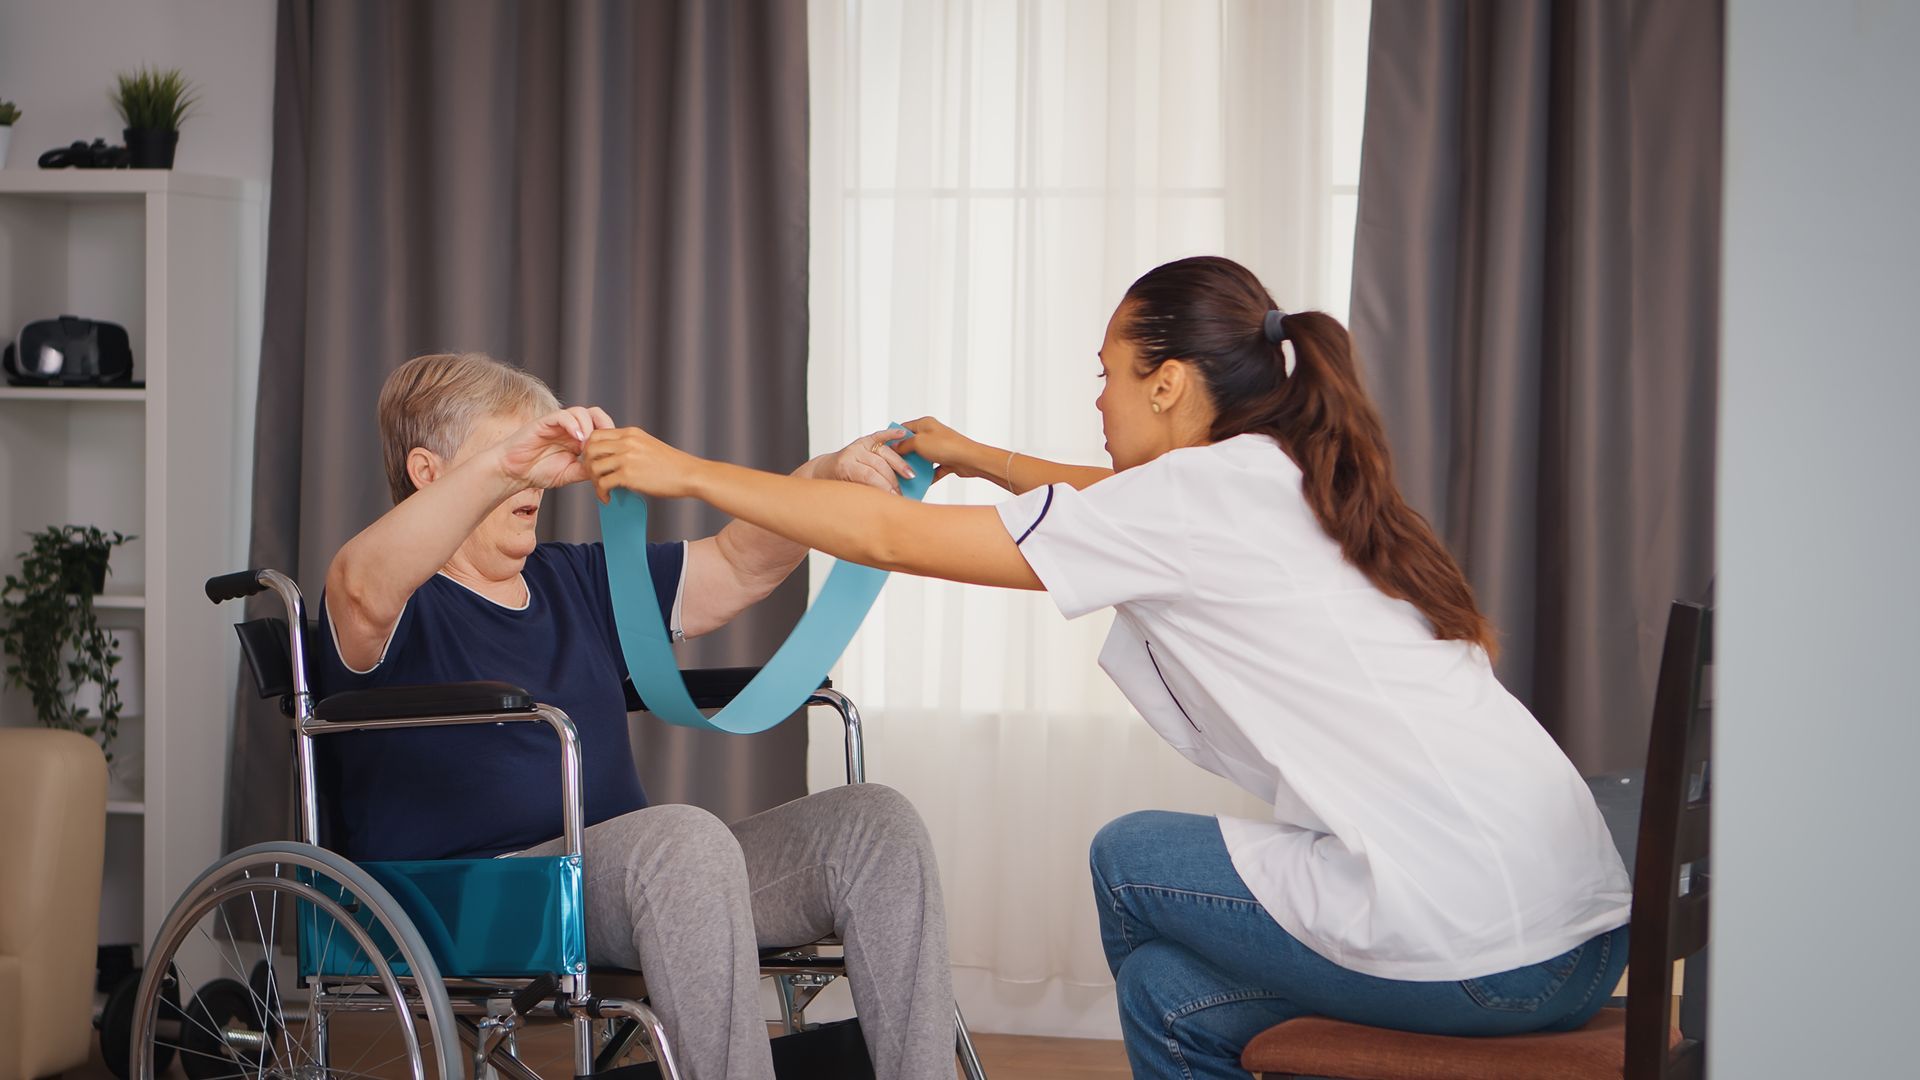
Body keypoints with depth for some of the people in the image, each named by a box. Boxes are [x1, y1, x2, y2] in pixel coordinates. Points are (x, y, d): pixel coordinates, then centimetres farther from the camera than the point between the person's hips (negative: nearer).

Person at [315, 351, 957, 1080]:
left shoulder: (577, 582, 23)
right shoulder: (401, 608, 1)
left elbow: (736, 568, 20)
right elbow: (364, 586, -25)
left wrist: (826, 476, 1)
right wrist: (503, 466, -39)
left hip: (638, 878, 7)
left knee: (871, 821, -11)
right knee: (686, 837, -36)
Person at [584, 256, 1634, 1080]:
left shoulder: (1199, 496, -6)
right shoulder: (1293, 481, 16)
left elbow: (896, 537, -1)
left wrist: (688, 469, 9)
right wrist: (974, 456, 46)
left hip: (1467, 950, -8)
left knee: (1130, 860, 14)